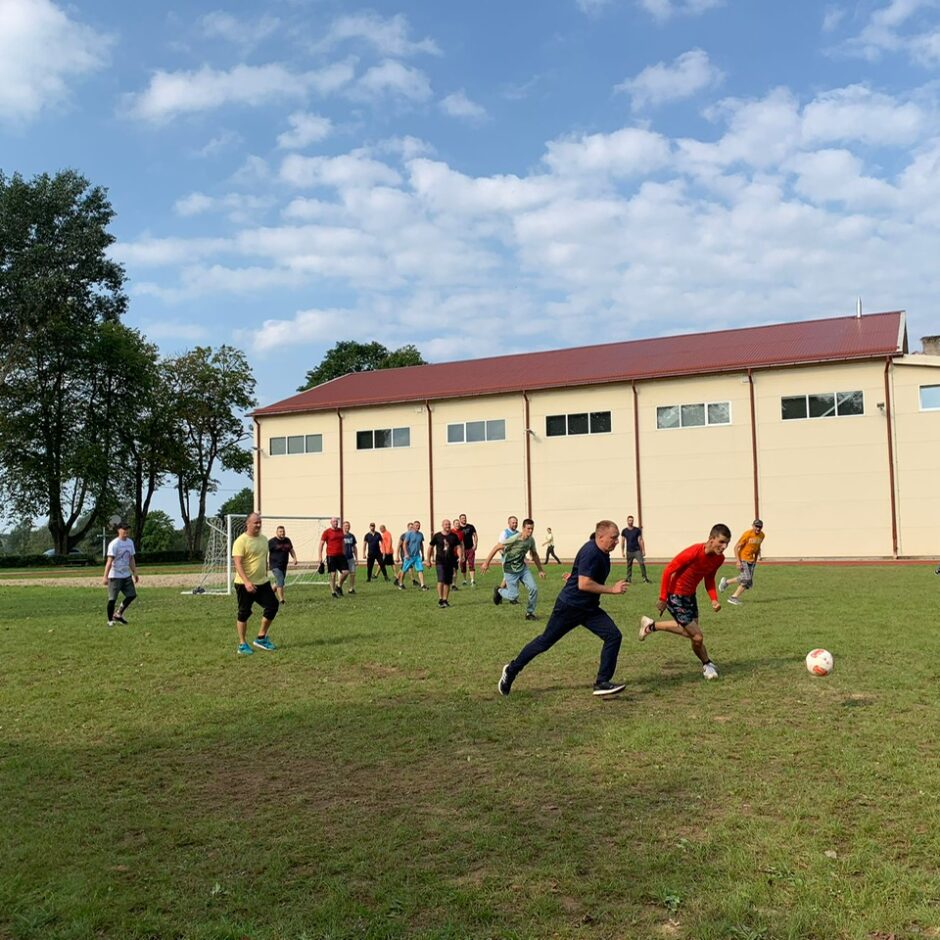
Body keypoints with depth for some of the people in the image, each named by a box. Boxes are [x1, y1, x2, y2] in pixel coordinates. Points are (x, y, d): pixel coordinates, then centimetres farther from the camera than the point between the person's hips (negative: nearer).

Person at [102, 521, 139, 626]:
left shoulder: (130, 542, 9)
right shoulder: (114, 544, -14)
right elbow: (109, 561, -19)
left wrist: (135, 573, 15)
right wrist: (105, 576, -23)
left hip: (127, 575, 7)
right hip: (115, 576, -7)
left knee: (132, 595, 5)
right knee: (112, 599, -2)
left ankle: (118, 615, 19)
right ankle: (110, 620, 11)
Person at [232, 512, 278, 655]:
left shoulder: (263, 539, 9)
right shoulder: (241, 541, -14)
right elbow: (238, 563, -21)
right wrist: (247, 582, -30)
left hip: (262, 583, 7)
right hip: (245, 584, -7)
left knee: (272, 606, 3)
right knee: (244, 613, 2)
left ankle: (261, 638, 17)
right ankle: (242, 645, 14)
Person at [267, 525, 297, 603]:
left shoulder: (287, 541, 11)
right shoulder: (272, 542, -8)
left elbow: (291, 550, 22)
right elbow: (266, 552, -8)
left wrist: (295, 558, 7)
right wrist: (266, 563, -15)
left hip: (284, 565, 7)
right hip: (275, 566, -7)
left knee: (278, 582, 15)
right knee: (280, 582, -15)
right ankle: (281, 599, -12)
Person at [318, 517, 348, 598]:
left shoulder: (340, 531, 11)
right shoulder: (327, 532, -4)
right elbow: (321, 544, -3)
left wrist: (344, 553, 21)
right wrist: (320, 557, -8)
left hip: (340, 555, 5)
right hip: (331, 556, -5)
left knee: (345, 571, -2)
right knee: (333, 574, -2)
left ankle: (339, 586, 20)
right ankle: (333, 592, 10)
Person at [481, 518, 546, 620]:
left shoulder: (531, 540, -6)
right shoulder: (513, 539, -25)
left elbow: (534, 555, 12)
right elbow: (496, 548, -18)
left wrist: (540, 570, 15)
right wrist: (486, 563, -16)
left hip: (523, 568, 6)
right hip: (510, 570, -6)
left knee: (534, 588, -7)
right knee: (513, 595, -5)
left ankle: (530, 613, 11)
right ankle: (498, 591, 28)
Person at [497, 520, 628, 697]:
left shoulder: (602, 553, 5)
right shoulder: (590, 553, -24)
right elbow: (583, 584, -30)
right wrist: (612, 589, -25)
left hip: (589, 609, 8)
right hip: (569, 607, -8)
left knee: (614, 636, -7)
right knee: (545, 642, 4)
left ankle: (602, 683, -1)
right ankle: (511, 670, 23)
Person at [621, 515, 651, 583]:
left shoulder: (637, 530, 1)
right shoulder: (624, 531, 4)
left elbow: (640, 540, 2)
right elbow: (623, 542, 9)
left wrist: (643, 550, -2)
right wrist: (623, 551, 5)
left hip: (637, 550, -1)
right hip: (629, 551, 1)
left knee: (642, 563, -12)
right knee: (629, 566, 3)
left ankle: (644, 578, -8)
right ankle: (628, 579, 13)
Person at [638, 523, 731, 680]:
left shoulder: (719, 558, -7)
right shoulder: (694, 552, -31)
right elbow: (668, 570, -22)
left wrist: (714, 599, -8)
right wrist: (663, 598, -18)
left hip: (690, 595, 8)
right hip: (675, 596, -8)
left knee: (690, 630, 19)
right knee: (697, 637, -7)